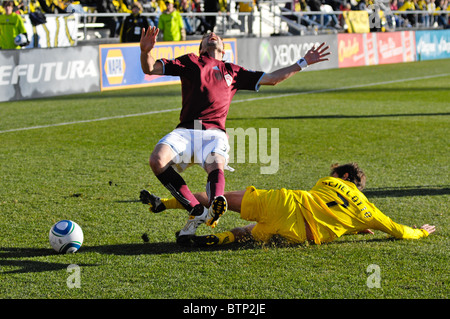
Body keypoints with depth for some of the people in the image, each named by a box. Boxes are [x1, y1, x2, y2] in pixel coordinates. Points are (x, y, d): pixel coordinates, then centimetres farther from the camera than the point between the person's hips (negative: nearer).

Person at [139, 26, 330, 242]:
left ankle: (214, 208, -63)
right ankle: (196, 210, -31)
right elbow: (150, 69, 17)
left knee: (216, 165, -35)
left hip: (214, 133, 0)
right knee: (157, 160, -30)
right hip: (185, 131, 0)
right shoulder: (190, 62, 25)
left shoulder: (233, 72, 29)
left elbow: (271, 79, 33)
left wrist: (303, 63, 31)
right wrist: (145, 51, -6)